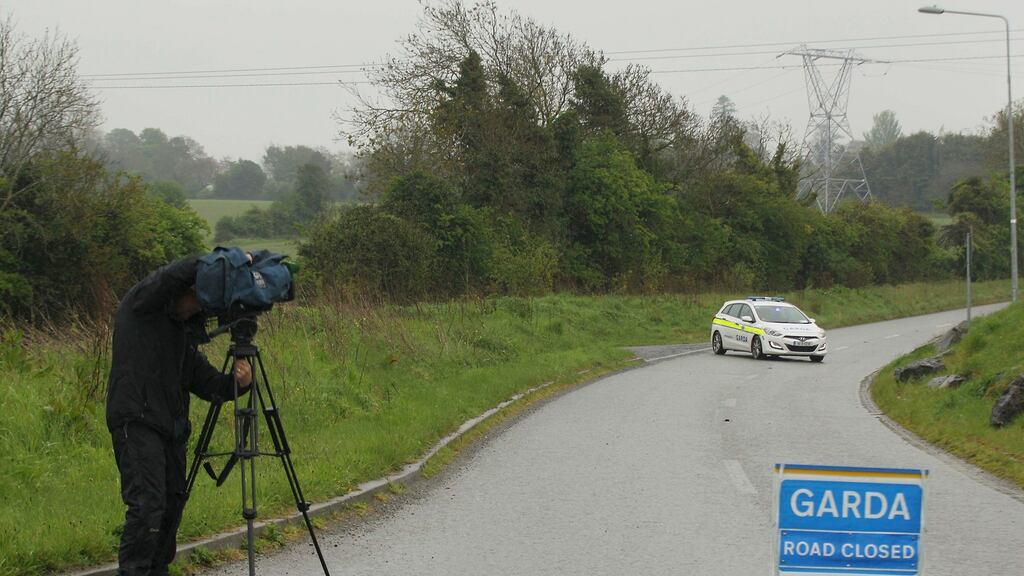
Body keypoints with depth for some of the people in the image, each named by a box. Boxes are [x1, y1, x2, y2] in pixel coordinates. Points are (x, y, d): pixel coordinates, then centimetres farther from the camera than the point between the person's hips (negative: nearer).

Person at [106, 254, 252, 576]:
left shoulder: (185, 334, 19)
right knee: (147, 504, -16)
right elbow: (173, 275, -20)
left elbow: (209, 385, 13)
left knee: (172, 504, 7)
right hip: (136, 422, -8)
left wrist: (238, 383, -8)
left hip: (171, 427, 8)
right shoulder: (141, 305, 0)